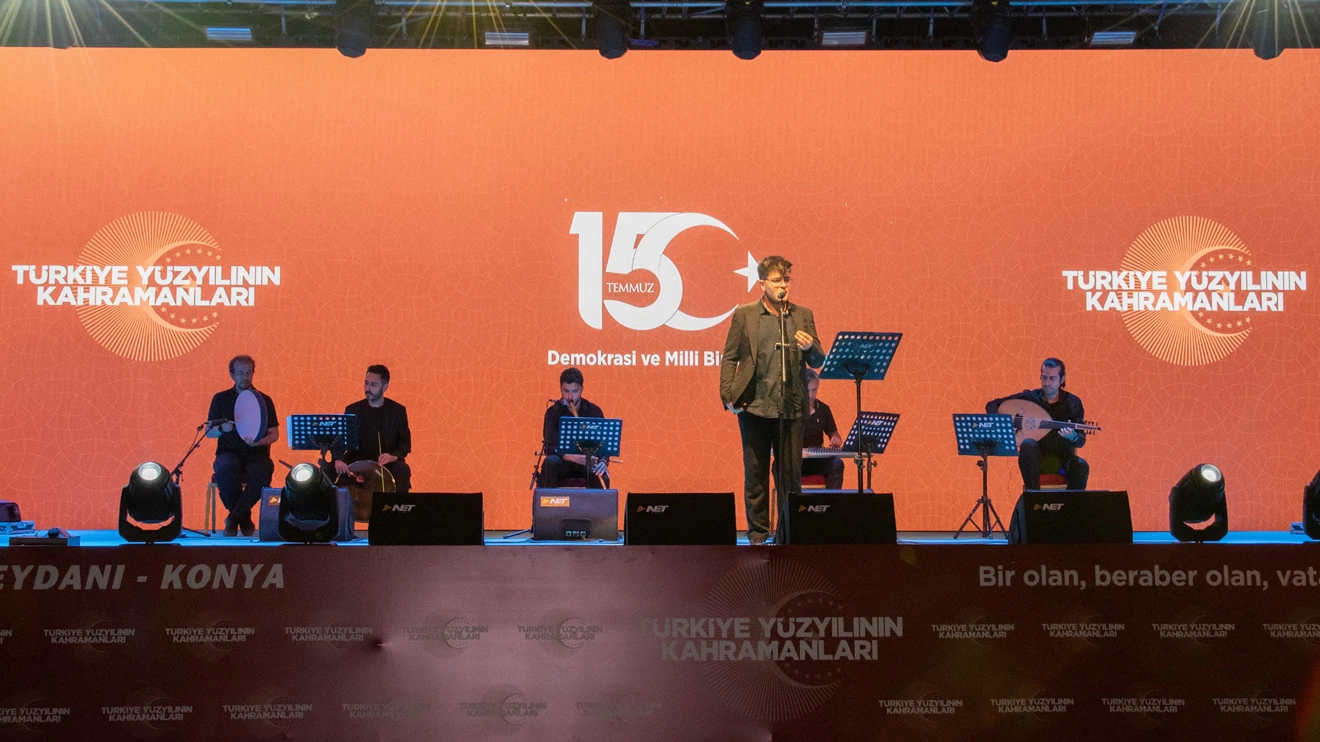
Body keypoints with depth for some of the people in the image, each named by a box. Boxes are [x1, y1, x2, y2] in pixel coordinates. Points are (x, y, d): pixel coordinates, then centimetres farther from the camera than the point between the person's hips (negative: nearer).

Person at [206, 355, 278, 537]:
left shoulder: (264, 400, 7)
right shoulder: (221, 399, 8)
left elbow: (274, 434, 6)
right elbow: (209, 432, 6)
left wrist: (259, 441, -17)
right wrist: (222, 428, -17)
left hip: (256, 453, 0)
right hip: (229, 452, 0)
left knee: (263, 472, -36)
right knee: (225, 471, -37)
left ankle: (234, 518, -18)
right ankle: (244, 518, -14)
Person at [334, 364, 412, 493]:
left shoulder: (398, 411, 2)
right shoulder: (352, 410, 5)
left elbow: (405, 442, -1)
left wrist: (394, 456, -24)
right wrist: (338, 459, -24)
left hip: (386, 463, -1)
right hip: (357, 462, 1)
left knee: (403, 470, -34)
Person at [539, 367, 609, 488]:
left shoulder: (594, 411, -2)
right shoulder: (553, 412, -6)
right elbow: (549, 446, -15)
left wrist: (603, 461, -29)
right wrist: (574, 458, -33)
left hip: (588, 461, 0)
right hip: (563, 462, 0)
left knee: (601, 473, -35)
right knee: (550, 462, -34)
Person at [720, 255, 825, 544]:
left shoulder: (803, 316, 9)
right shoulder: (744, 315, 4)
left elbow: (818, 362, 9)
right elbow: (729, 359, 3)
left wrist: (810, 348, -14)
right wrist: (728, 396, -6)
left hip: (792, 409, 1)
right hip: (754, 407, -1)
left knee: (791, 474, 2)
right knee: (755, 474, 6)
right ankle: (757, 534, 16)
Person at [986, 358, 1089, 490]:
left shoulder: (1073, 402, 1)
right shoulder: (1029, 397, 1)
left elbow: (1080, 442, -5)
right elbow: (992, 405, 6)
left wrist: (1073, 436, -29)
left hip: (1063, 459, 0)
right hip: (1036, 459, 0)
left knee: (1081, 466, -33)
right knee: (1028, 444, -35)